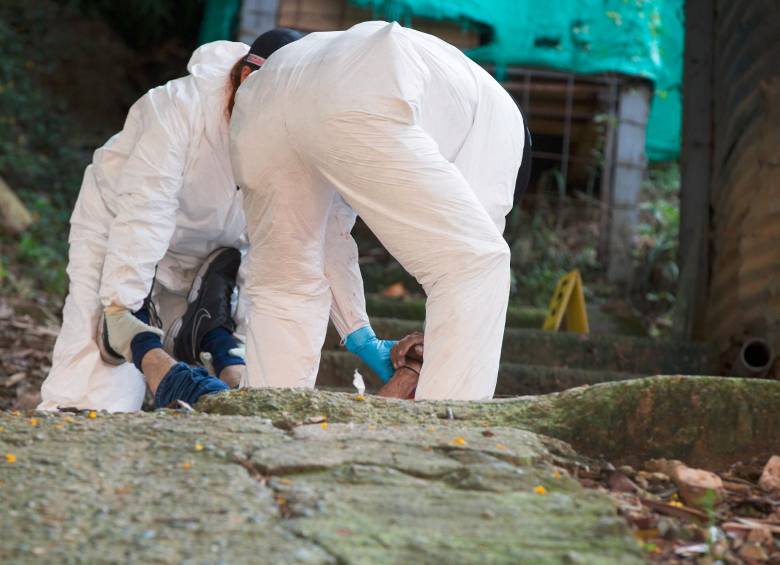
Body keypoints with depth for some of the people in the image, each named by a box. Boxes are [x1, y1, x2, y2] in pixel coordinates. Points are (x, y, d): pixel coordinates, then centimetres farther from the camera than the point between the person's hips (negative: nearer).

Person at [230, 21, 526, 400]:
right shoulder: (496, 110, 32)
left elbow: (332, 244, 44)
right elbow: (472, 245, 22)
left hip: (262, 100, 7)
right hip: (355, 109, -6)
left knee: (283, 288, 24)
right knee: (477, 263, 4)